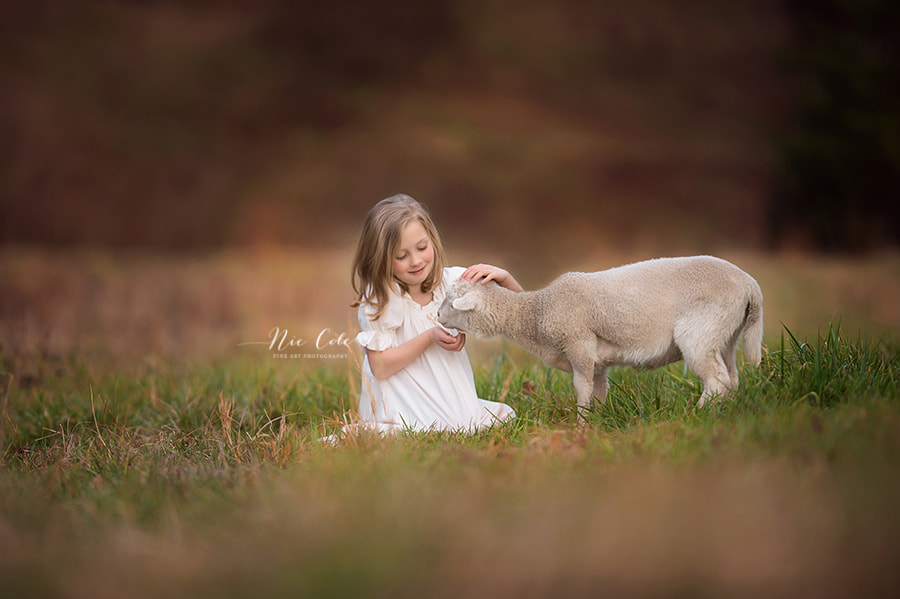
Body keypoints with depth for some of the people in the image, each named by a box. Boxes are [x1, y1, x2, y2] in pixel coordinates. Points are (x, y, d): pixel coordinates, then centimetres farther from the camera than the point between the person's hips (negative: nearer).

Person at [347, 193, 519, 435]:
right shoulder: (378, 297, -8)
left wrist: (503, 277, -12)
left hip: (457, 408, 5)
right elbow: (380, 367, -10)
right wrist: (430, 337, -18)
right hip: (405, 414, -5)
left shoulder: (453, 280, 2)